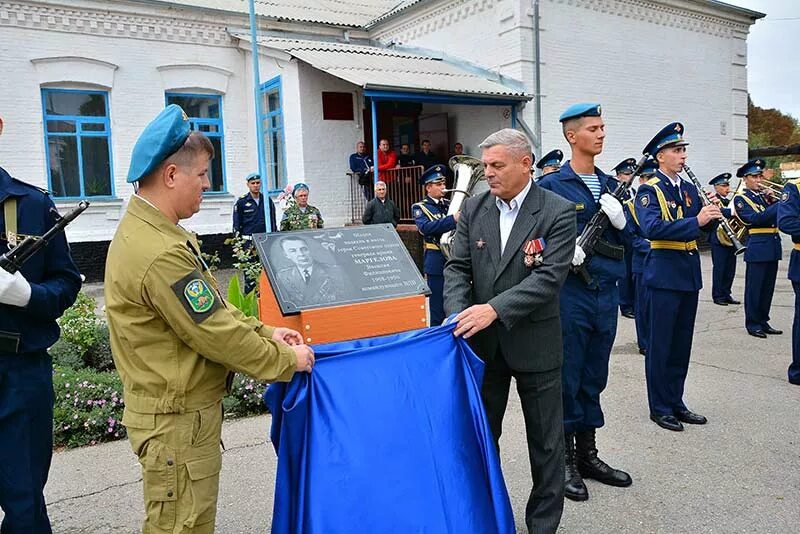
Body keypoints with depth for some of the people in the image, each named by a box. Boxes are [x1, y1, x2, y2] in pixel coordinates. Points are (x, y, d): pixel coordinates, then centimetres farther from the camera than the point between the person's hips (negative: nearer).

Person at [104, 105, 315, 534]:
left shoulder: (143, 229, 8)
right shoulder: (161, 254, -27)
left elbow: (210, 308, 11)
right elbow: (217, 336, -22)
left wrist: (263, 332, 5)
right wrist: (287, 360, -10)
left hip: (181, 408, 10)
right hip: (177, 420, -10)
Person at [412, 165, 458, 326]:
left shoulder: (449, 204, 13)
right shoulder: (420, 207, -2)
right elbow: (425, 227, -22)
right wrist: (453, 219, -32)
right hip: (437, 263, -5)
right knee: (438, 310, 0)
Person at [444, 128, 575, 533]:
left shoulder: (557, 212, -10)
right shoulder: (474, 209, 2)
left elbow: (550, 276, -19)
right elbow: (457, 268, 0)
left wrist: (494, 309, -28)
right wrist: (459, 313, -18)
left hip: (534, 341, -3)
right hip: (483, 341, 4)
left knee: (545, 440, 11)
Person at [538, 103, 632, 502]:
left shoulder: (610, 185, 13)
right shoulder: (551, 185, -5)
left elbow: (627, 241, 13)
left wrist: (619, 218, -7)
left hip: (606, 293, 6)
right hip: (570, 294, -6)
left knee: (594, 379, 15)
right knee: (566, 379, 3)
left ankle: (587, 454, 29)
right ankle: (564, 460, 18)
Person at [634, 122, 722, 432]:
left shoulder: (690, 189, 13)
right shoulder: (649, 190, -9)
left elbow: (704, 226, 10)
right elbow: (652, 228, -25)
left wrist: (712, 213, -11)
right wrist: (695, 221, -31)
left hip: (690, 273, 7)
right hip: (664, 274, -7)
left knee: (682, 344, 13)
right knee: (660, 345, 1)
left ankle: (676, 402, 25)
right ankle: (659, 407, 12)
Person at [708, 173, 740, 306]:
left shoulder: (729, 201, 19)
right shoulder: (714, 200, -6)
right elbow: (719, 212, -26)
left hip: (731, 239, 8)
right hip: (719, 239, -8)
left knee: (730, 269, 9)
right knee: (719, 269, -4)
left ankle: (726, 294, 18)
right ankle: (718, 296, 3)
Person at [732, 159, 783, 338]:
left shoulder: (766, 196, 16)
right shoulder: (740, 199, -4)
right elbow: (755, 218, -19)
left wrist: (776, 199, -7)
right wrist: (781, 204, -23)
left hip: (773, 247, 7)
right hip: (757, 248, -7)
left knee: (768, 288, 11)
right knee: (754, 288, -1)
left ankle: (763, 322, 21)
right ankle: (752, 324, 8)